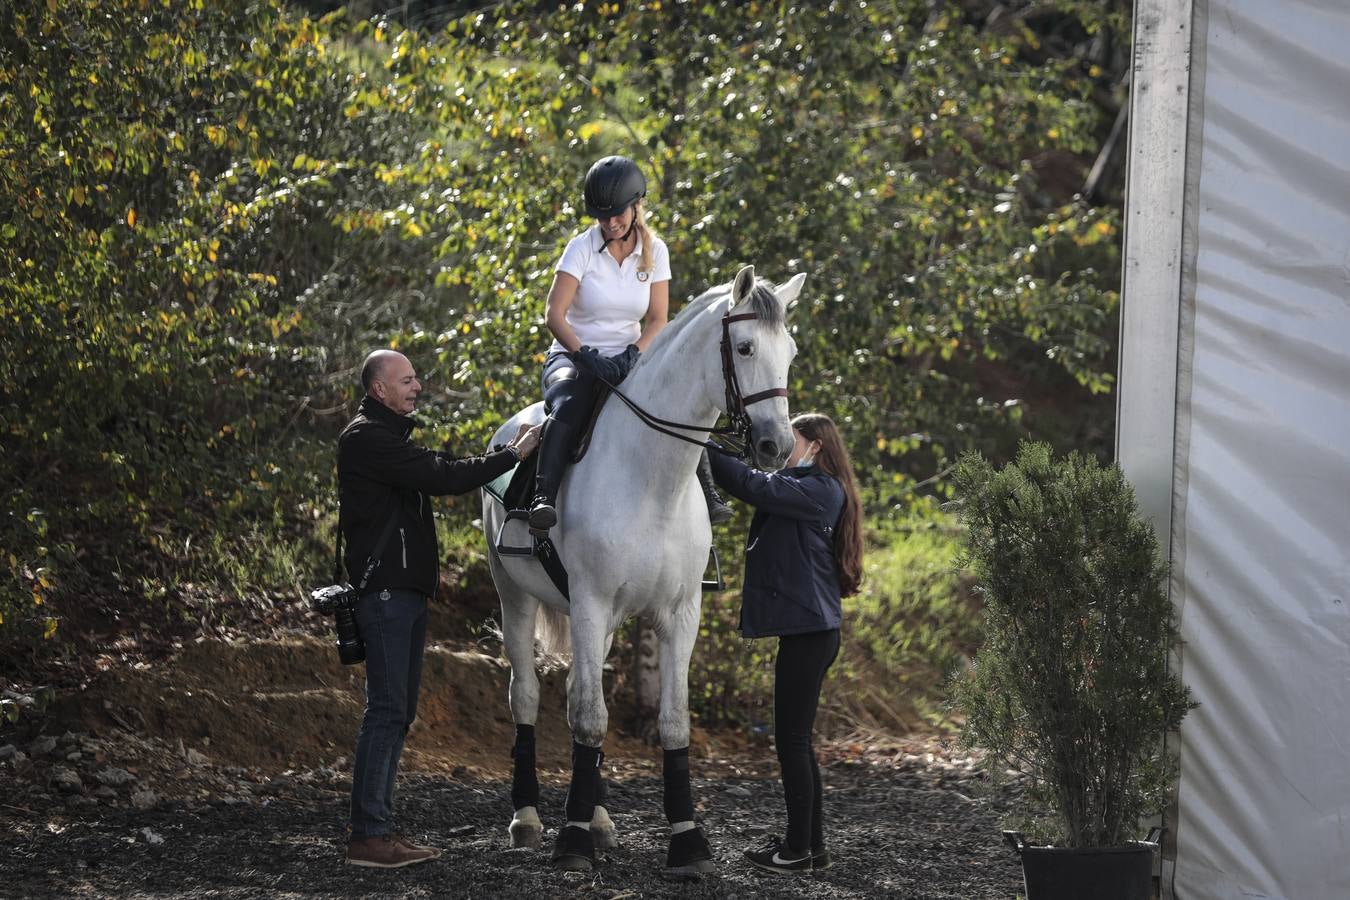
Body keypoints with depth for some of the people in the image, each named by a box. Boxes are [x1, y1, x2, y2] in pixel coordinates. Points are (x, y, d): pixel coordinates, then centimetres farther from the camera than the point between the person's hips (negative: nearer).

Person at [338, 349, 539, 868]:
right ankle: (368, 837, -15)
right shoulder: (368, 438, -12)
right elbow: (443, 477, -19)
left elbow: (438, 472, 19)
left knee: (398, 710, 11)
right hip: (385, 589, -11)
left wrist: (505, 452, 9)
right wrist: (511, 456, -11)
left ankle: (379, 827, 14)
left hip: (406, 591, 11)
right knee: (388, 708, -13)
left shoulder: (388, 437, 23)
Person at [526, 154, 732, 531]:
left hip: (628, 361, 4)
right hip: (573, 357, -4)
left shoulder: (654, 251, 3)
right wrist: (587, 356, -29)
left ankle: (706, 496, -13)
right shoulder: (583, 248, -8)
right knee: (570, 405, -37)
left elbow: (658, 319, 2)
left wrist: (633, 354, -18)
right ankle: (543, 497, -46)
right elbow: (555, 315, -14)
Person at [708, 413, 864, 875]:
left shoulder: (819, 491, -12)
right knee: (796, 739, 14)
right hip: (807, 627, 10)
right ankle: (811, 844, 19)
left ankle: (799, 849, 0)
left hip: (808, 629, -10)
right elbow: (759, 486, 12)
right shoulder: (803, 489, 18)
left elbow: (753, 485, -20)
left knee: (792, 738, -5)